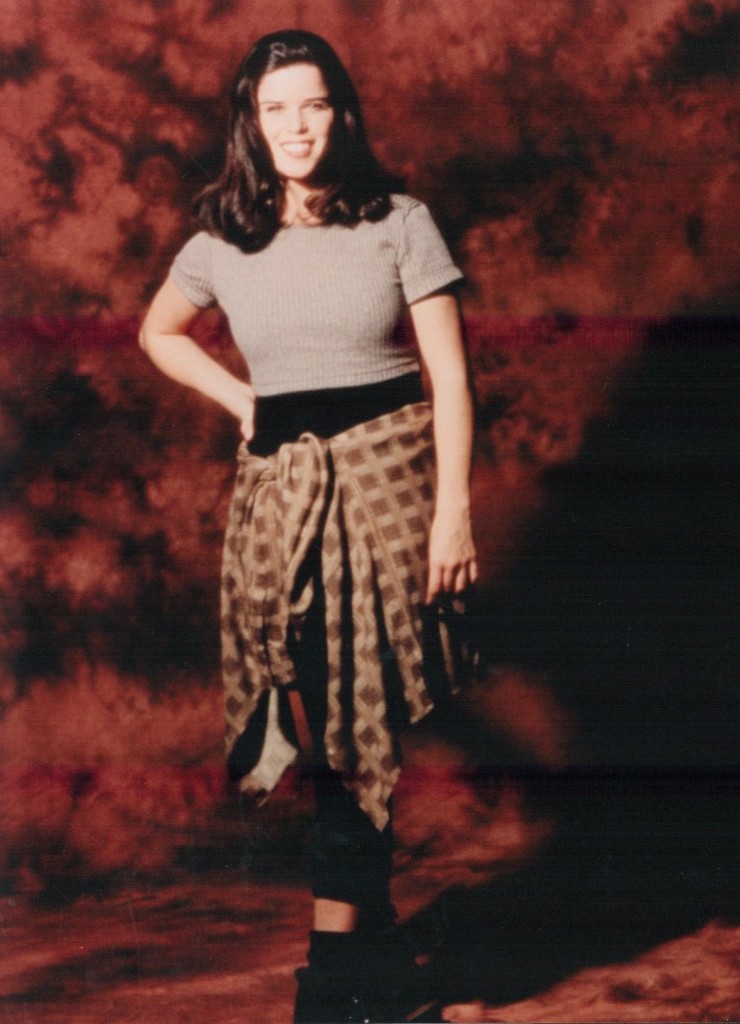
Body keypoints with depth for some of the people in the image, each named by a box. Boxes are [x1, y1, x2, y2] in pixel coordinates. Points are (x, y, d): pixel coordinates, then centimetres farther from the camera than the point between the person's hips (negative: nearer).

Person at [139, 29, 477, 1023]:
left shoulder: (398, 223, -1)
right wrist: (239, 400, 12)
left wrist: (454, 505, -9)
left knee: (361, 717, -3)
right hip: (280, 486, 3)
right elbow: (159, 330, 26)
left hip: (388, 469, -2)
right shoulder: (224, 242, 6)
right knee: (319, 714, 0)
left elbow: (450, 374, -2)